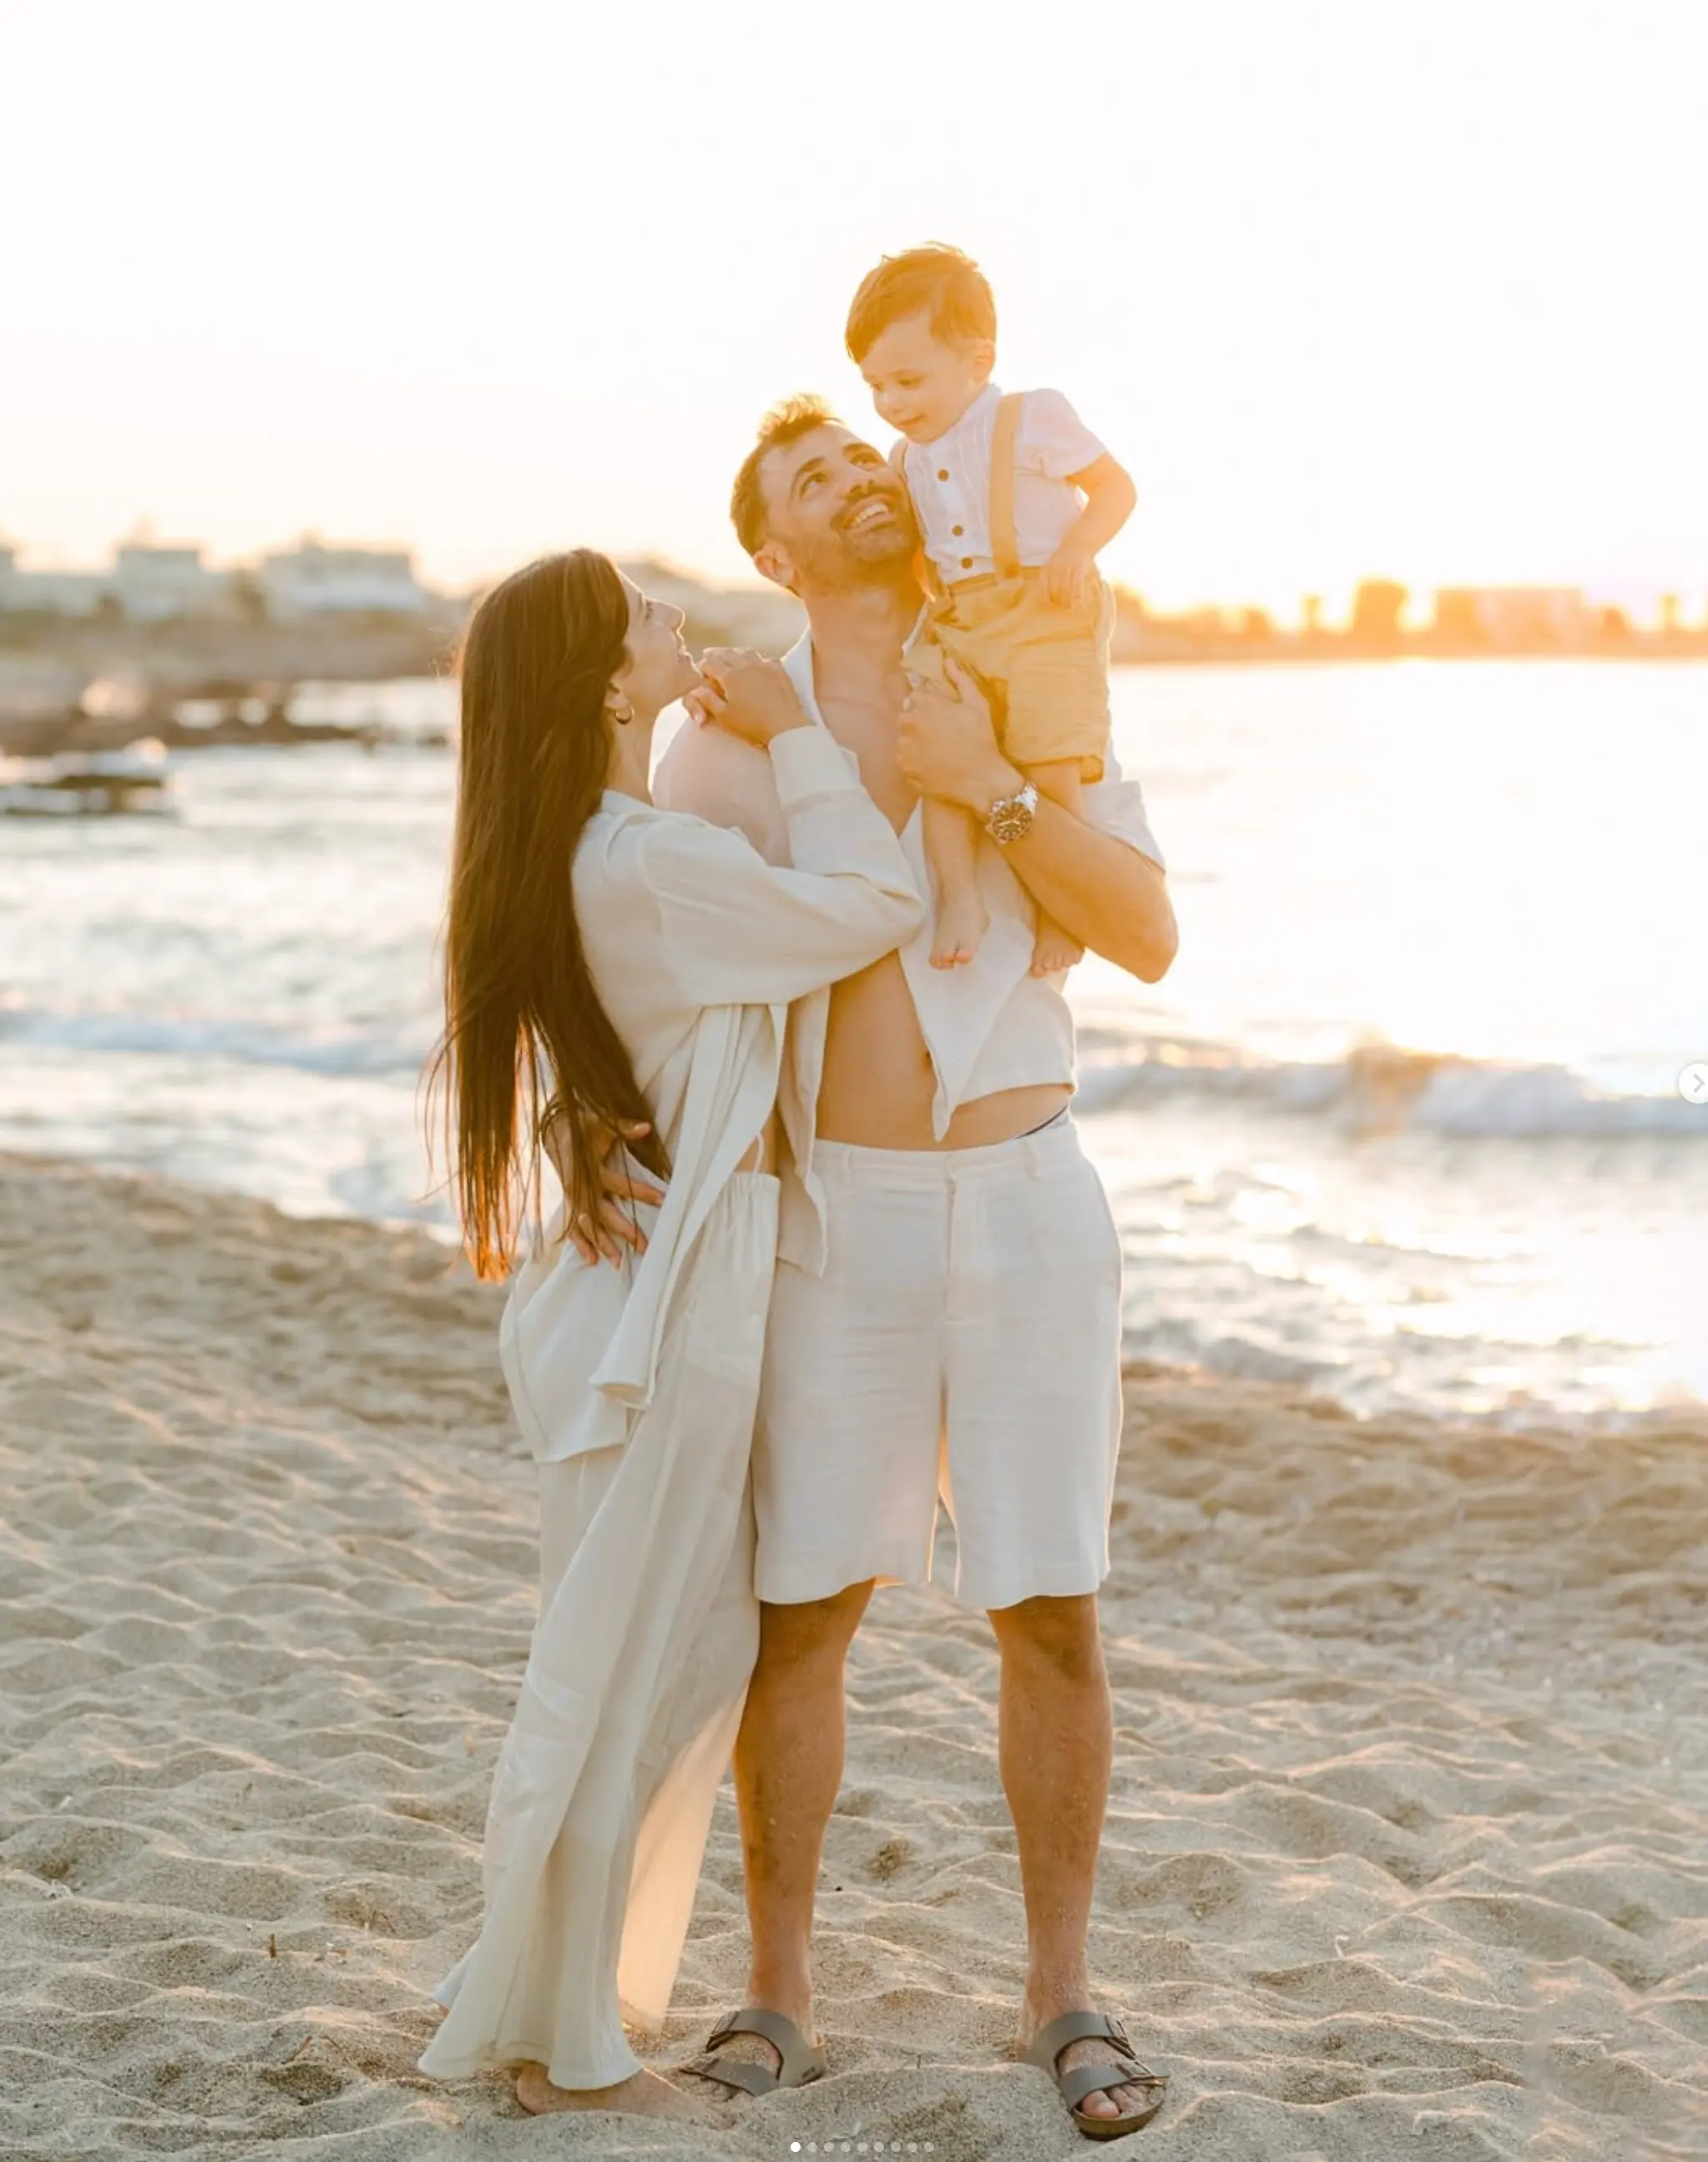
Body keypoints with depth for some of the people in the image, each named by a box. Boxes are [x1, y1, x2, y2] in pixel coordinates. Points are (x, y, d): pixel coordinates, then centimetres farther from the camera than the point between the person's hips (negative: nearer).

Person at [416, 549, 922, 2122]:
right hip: (665, 1303, -10)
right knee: (621, 1684, 2)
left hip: (639, 1283, 10)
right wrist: (793, 735, -6)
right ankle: (570, 2049, 15)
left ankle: (548, 1988, 30)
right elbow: (876, 907, -16)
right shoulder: (648, 869, -22)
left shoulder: (572, 856, 8)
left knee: (695, 1660, 19)